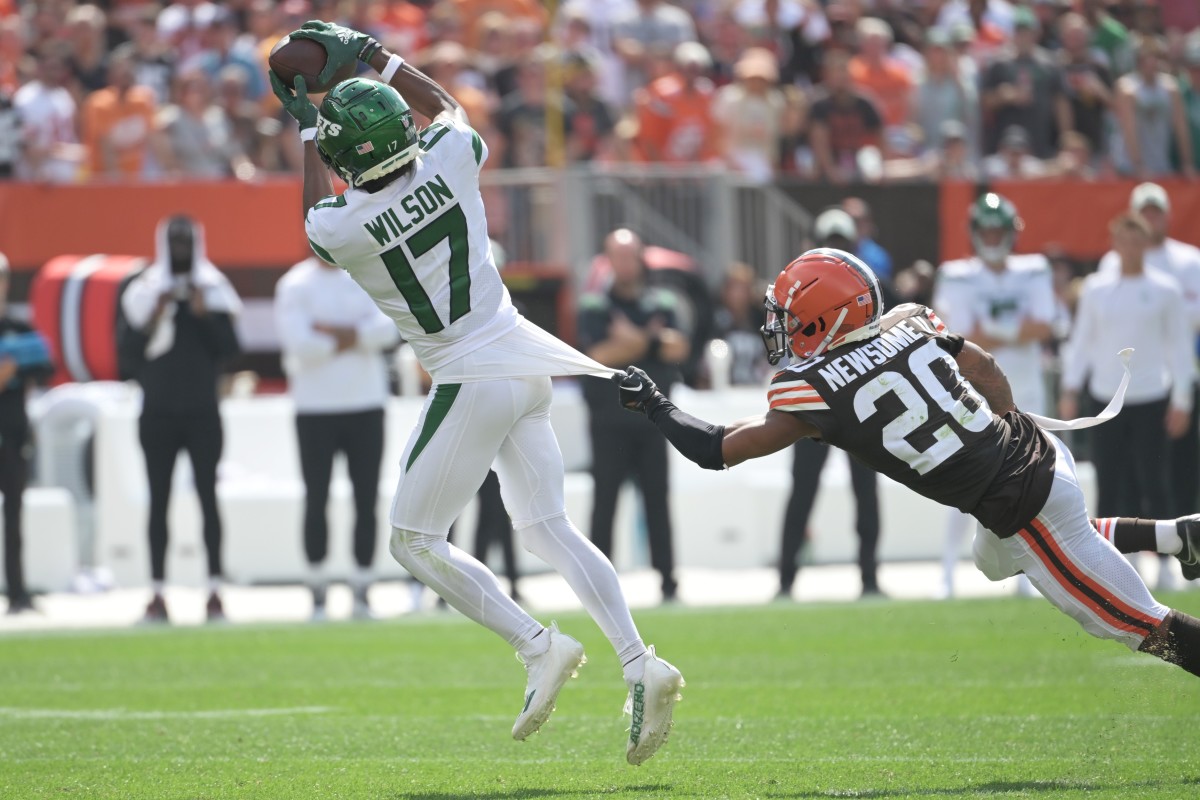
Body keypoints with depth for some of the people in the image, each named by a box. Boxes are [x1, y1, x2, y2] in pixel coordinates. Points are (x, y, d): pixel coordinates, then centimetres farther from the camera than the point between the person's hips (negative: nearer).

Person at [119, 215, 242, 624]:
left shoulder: (212, 291, 4)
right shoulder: (144, 294, 4)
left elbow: (230, 347, -1)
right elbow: (127, 352, 0)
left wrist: (205, 316, -12)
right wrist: (151, 322, -14)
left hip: (202, 411, -1)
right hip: (157, 414, 1)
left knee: (208, 497, -4)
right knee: (158, 502, 2)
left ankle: (215, 591, -4)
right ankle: (157, 593, 4)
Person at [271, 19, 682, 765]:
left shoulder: (338, 228, -17)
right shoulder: (451, 161, -7)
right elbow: (447, 107, 19)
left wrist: (304, 126, 21)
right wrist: (373, 54, 23)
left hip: (473, 382, -6)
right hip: (526, 366, 6)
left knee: (415, 539, 8)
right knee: (550, 528, 12)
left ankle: (537, 645, -5)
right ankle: (640, 662, -2)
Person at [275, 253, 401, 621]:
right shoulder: (295, 286, -2)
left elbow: (389, 328, -7)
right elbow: (299, 344, -15)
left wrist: (336, 332, -16)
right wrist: (355, 339, -7)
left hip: (366, 405, 3)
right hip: (316, 410, -3)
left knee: (367, 500, 2)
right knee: (316, 500, 0)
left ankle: (362, 591, 6)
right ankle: (318, 593, 6)